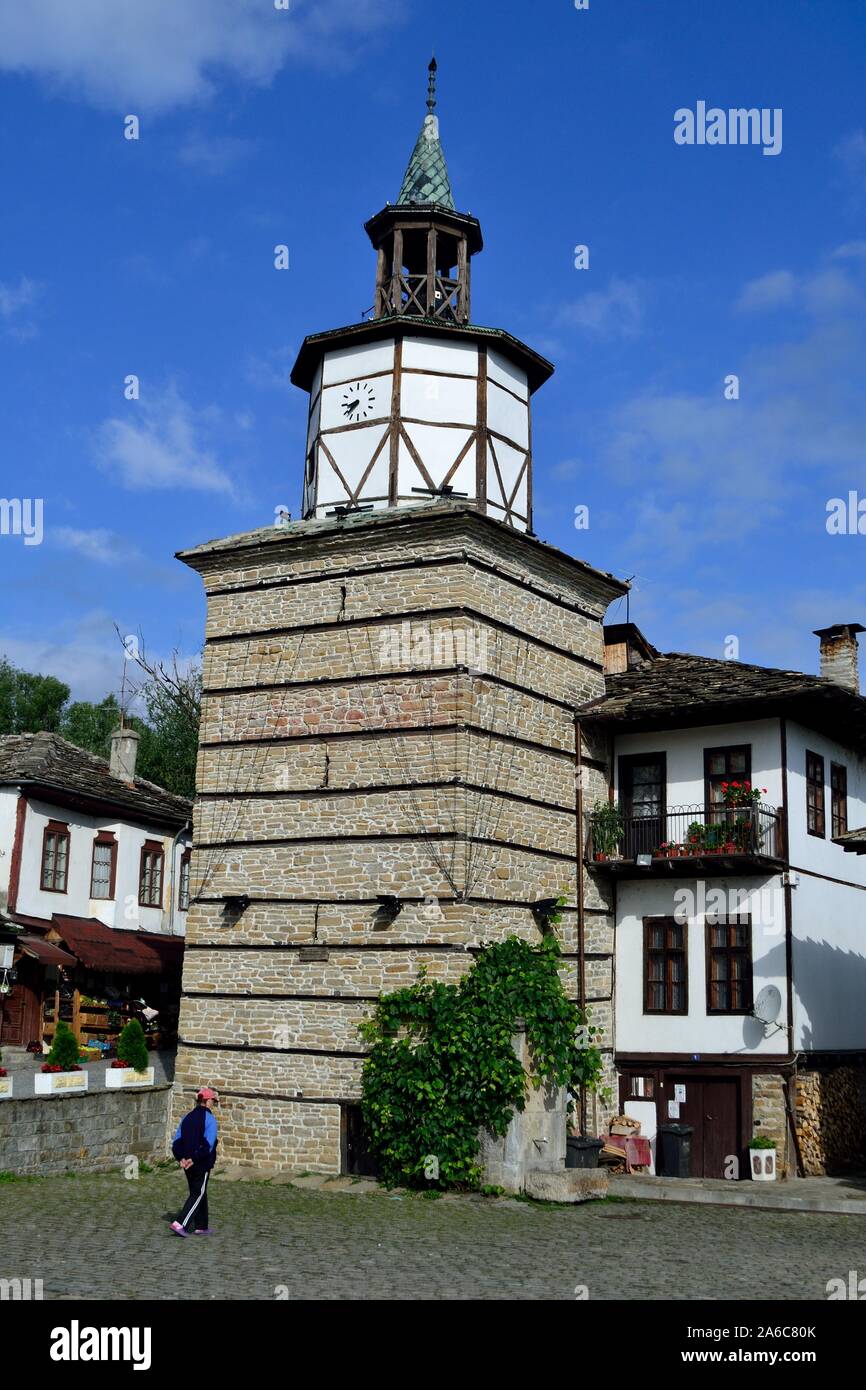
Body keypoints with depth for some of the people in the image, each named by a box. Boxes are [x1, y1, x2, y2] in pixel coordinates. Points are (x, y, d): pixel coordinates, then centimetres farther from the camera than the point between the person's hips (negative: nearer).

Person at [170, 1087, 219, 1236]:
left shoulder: (187, 1118, 11)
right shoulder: (210, 1119, -11)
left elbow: (177, 1140, 5)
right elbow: (208, 1144, -21)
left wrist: (181, 1158, -4)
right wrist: (194, 1159, -17)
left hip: (187, 1163, 7)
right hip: (202, 1163, -7)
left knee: (198, 1192, 17)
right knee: (198, 1194, -1)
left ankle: (201, 1227, 21)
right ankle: (180, 1223, -13)